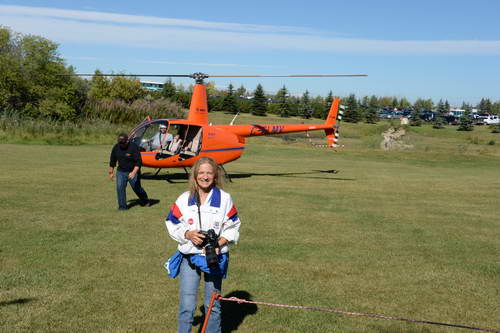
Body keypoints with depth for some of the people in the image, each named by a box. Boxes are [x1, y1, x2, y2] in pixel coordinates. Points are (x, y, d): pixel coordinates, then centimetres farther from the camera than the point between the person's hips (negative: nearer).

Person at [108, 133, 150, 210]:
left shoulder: (133, 147, -19)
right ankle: (122, 206, 0)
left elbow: (138, 162, -22)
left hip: (133, 172, -4)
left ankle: (145, 201, 35)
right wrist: (111, 172, 15)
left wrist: (134, 172, -32)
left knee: (137, 188, 8)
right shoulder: (116, 147, -3)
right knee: (120, 187, -10)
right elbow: (112, 161, 11)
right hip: (121, 171, 4)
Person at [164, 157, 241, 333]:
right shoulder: (184, 199, -1)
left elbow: (233, 227, 1)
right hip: (189, 257, 0)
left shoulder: (224, 199, -3)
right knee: (187, 305, -1)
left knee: (213, 304, 13)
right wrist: (188, 234, -15)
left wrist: (220, 243, -16)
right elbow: (172, 224, 4)